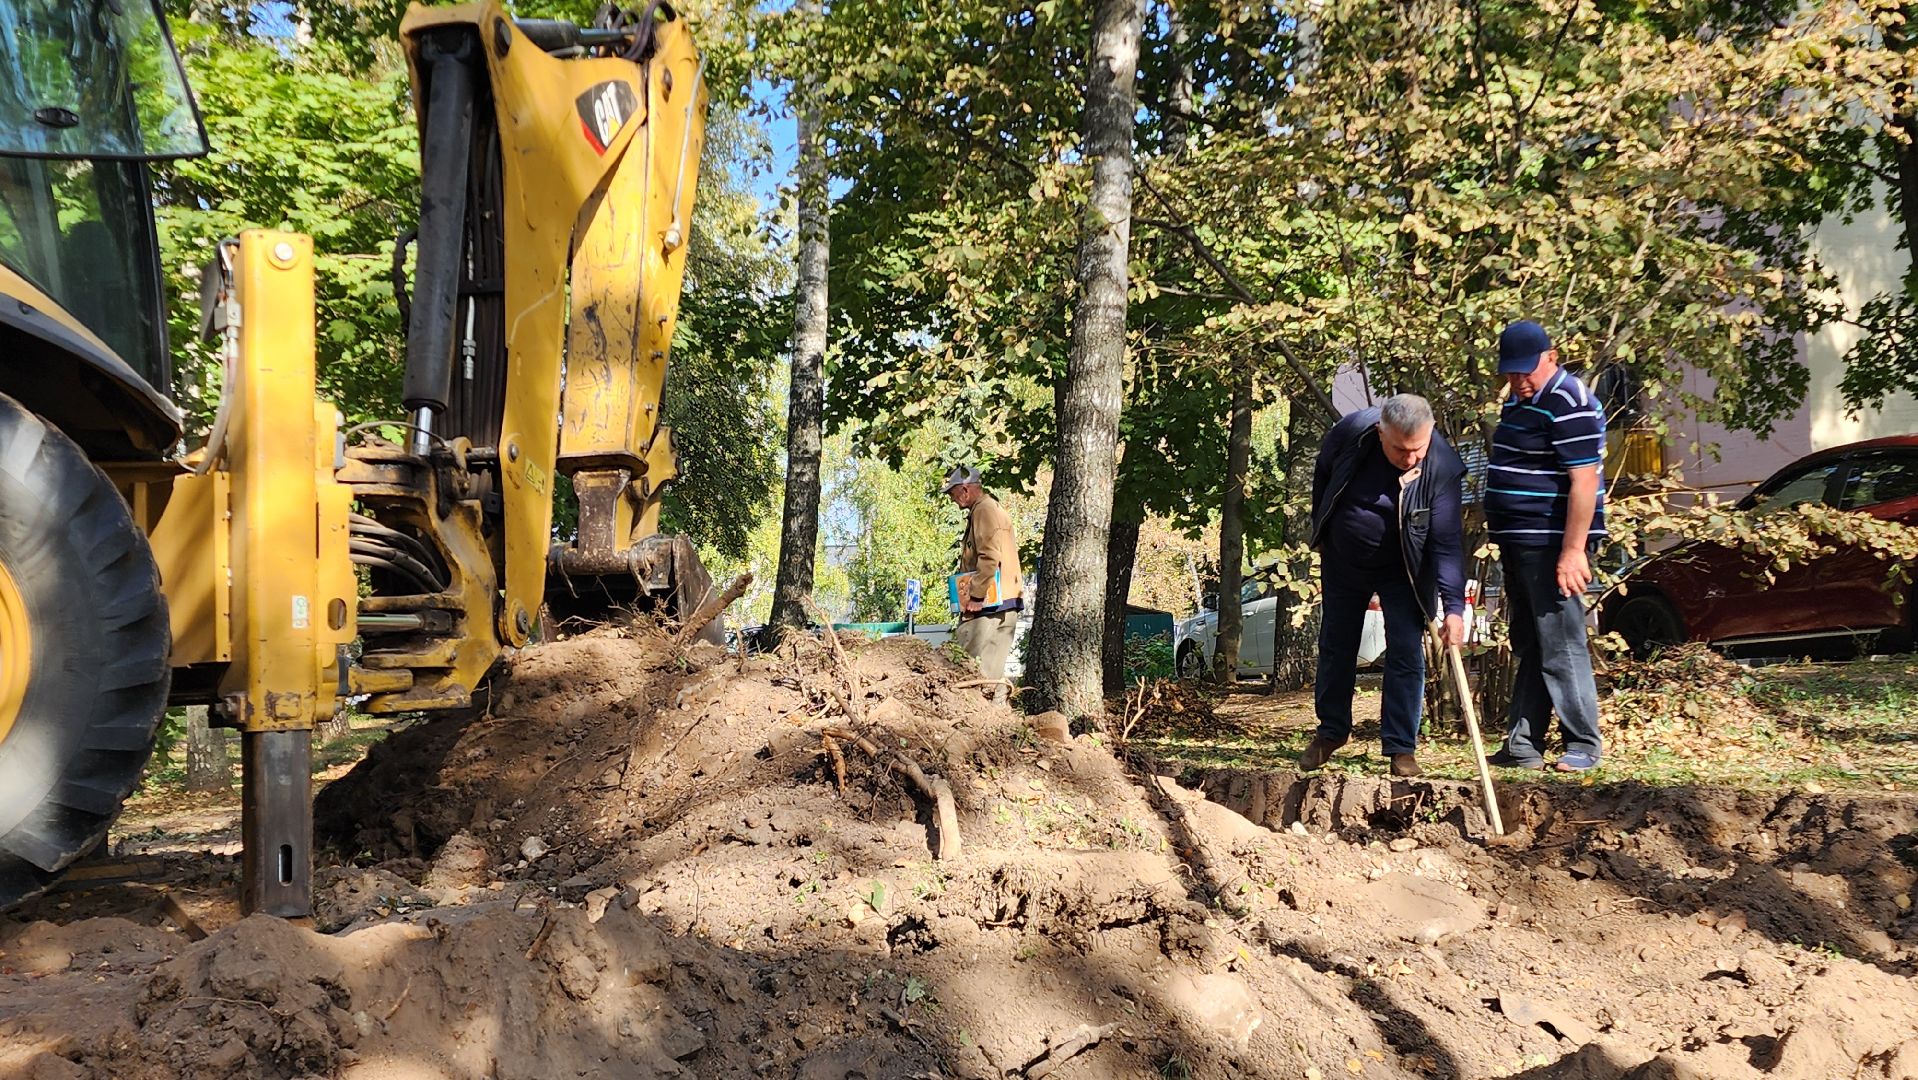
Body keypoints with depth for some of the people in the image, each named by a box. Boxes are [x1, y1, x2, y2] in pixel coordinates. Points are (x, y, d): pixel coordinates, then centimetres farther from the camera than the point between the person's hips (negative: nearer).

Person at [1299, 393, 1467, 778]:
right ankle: (1331, 732, 27)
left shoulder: (1443, 468, -28)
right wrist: (1320, 533, 8)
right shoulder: (1350, 433, -24)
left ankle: (1402, 747, 3)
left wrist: (1454, 606, -33)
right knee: (1335, 649, 11)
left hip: (1401, 571, -2)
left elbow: (1447, 541, -27)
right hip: (1343, 562, 2)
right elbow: (1322, 477, -2)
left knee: (1407, 654, -7)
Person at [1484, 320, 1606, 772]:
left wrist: (1573, 551, -25)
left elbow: (1584, 482, -21)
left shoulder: (1569, 404, -15)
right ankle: (1522, 746, 17)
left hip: (1551, 545, -10)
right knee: (1528, 649, 12)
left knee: (1560, 646, -7)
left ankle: (1583, 745, 2)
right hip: (1518, 544, 10)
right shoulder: (1517, 401, 16)